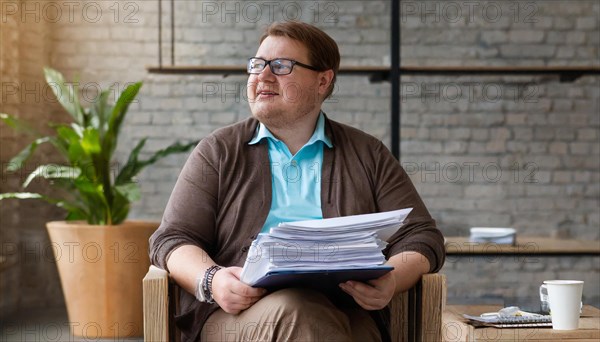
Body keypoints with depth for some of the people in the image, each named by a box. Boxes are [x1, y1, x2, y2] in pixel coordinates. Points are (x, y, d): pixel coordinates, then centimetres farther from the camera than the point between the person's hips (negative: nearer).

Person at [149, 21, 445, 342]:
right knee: (294, 311, -38)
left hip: (346, 313, 2)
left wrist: (391, 281, -9)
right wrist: (211, 281, -12)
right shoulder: (217, 152, 18)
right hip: (236, 314, -1)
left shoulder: (368, 155, 20)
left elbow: (421, 237, 15)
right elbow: (172, 240, 11)